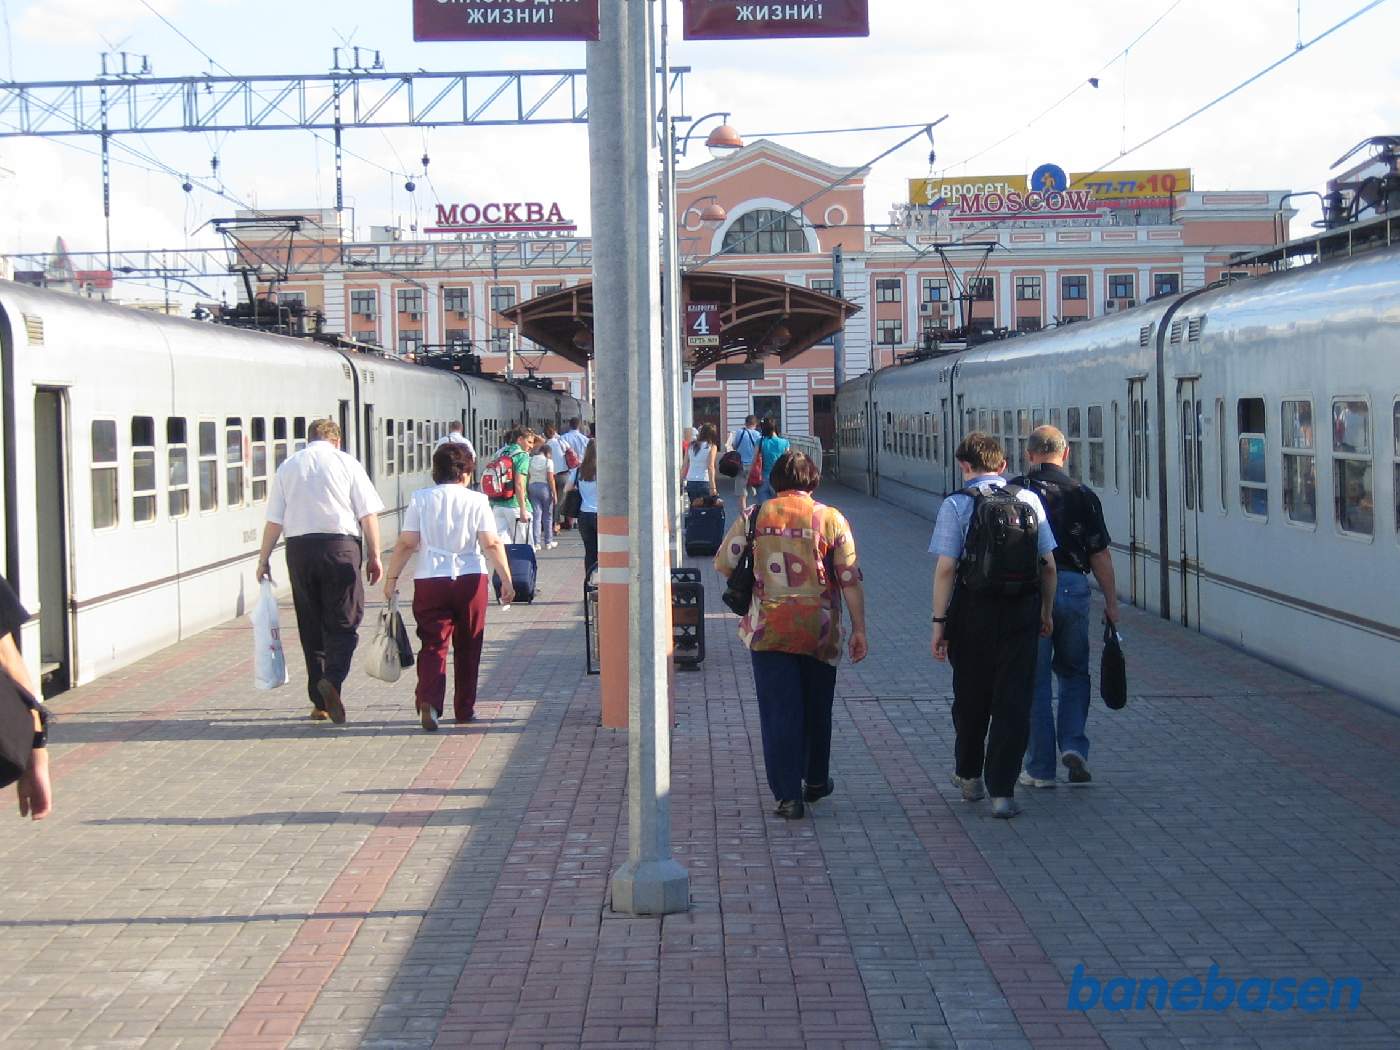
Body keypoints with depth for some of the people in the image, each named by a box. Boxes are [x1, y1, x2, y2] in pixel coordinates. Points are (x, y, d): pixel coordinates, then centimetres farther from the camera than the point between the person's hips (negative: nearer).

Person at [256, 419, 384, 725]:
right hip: (341, 545, -3)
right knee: (343, 622, 1)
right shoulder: (346, 462, 2)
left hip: (299, 547, 3)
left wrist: (264, 560, 14)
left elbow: (274, 520, 7)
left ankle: (320, 703, 15)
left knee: (310, 625, 11)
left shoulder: (287, 466, 9)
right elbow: (368, 514, -2)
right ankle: (332, 679, -24)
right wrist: (374, 556, 3)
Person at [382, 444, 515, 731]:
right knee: (467, 648, 13)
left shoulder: (420, 499, 1)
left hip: (429, 581, 0)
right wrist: (506, 579, -4)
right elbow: (491, 544, -7)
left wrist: (391, 578, 4)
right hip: (471, 579, 0)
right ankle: (464, 709, 20)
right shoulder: (476, 501, -1)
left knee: (433, 644, 1)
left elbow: (406, 544, -2)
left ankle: (429, 700, -22)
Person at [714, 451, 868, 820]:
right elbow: (850, 580, -4)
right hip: (819, 632, 1)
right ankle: (816, 782, 32)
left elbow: (723, 564, 1)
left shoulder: (754, 516, -1)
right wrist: (859, 629, 2)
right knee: (817, 709, 18)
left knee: (779, 711, 2)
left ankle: (788, 795, -2)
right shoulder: (831, 519, -3)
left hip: (767, 632, -1)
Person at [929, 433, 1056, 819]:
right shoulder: (1029, 500, 4)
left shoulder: (957, 505, -5)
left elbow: (945, 568, -11)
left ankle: (969, 776, 33)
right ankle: (1002, 791, -2)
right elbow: (1048, 565, 6)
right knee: (1013, 701, 3)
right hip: (1021, 611, 1)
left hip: (972, 612, -1)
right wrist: (1046, 611, 18)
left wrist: (939, 621, -7)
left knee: (971, 698, 16)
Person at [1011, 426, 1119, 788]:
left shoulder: (1013, 492, 0)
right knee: (1074, 674, 19)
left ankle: (1040, 769, 8)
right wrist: (1111, 602, 11)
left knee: (1035, 681, 6)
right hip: (1073, 588, 1)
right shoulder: (1082, 495, 1)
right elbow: (1100, 556, 2)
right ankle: (1073, 745, 3)